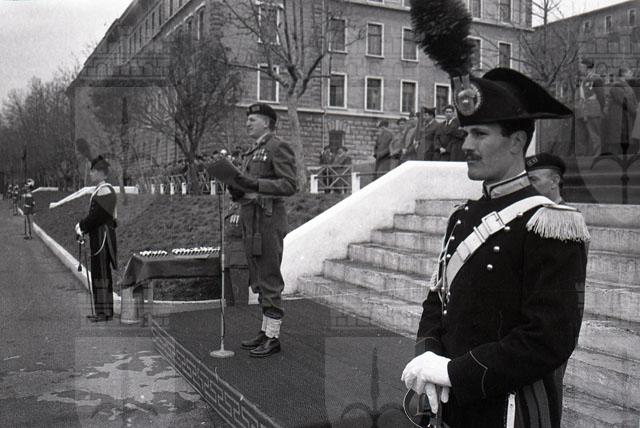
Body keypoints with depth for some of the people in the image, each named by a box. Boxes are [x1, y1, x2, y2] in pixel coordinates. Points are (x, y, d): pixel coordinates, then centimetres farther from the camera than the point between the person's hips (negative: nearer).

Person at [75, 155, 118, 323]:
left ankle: (105, 312, -2)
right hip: (98, 235, 10)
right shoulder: (99, 190, 16)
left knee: (101, 273, -7)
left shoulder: (105, 190, -15)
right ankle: (102, 310, 20)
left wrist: (81, 226, -9)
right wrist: (82, 227, 9)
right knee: (99, 272, 13)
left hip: (102, 236, -10)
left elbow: (98, 215, -20)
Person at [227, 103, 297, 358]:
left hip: (268, 222, -9)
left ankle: (273, 338, 1)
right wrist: (237, 190, 5)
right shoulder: (252, 154, 22)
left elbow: (290, 185, -15)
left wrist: (254, 184, -22)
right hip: (251, 223, 9)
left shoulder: (280, 147, -6)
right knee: (259, 280, 12)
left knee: (270, 280, -6)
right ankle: (266, 330, 21)